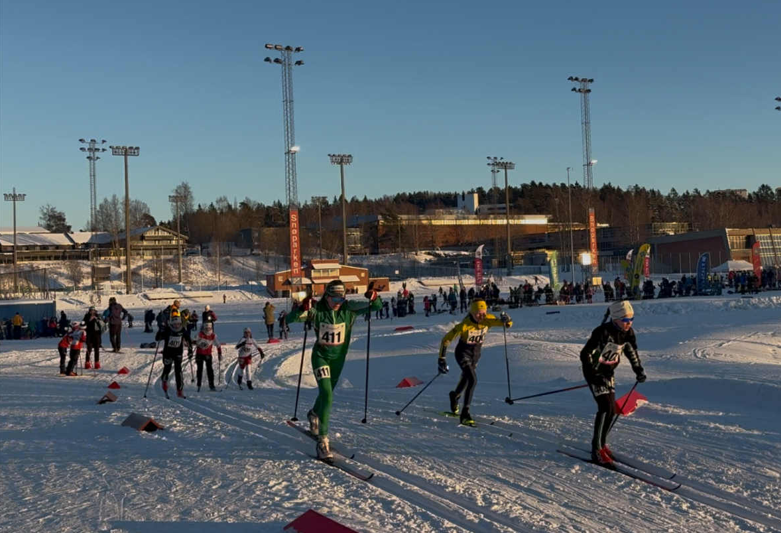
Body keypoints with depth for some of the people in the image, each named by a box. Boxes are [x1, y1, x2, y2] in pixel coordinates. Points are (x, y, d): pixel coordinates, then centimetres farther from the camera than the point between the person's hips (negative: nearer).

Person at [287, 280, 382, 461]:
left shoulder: (349, 308, -14)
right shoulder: (317, 310, -19)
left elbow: (377, 307, -11)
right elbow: (290, 319, -23)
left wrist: (374, 298, -33)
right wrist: (302, 309, -43)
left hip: (339, 357, 4)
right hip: (321, 356, -4)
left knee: (327, 393, 24)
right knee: (327, 396, -19)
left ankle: (313, 414, 57)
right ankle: (322, 440, -13)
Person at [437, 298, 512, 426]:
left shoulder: (488, 320, -18)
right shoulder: (465, 324, -29)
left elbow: (508, 324, -14)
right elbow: (446, 339, -23)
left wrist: (506, 320, -38)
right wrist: (442, 359, -26)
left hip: (476, 353, 5)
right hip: (463, 353, -5)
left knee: (466, 379, 24)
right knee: (473, 380, -24)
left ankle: (455, 396, 56)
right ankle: (465, 413, -15)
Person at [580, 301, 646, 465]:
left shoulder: (628, 332, -7)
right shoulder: (603, 332, -28)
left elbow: (632, 351, 11)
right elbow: (586, 354, -25)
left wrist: (639, 370, 0)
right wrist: (595, 375, -28)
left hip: (608, 372, 7)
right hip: (594, 372, -7)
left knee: (612, 410, 5)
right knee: (605, 407, -18)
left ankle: (602, 443, 23)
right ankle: (596, 449, -11)